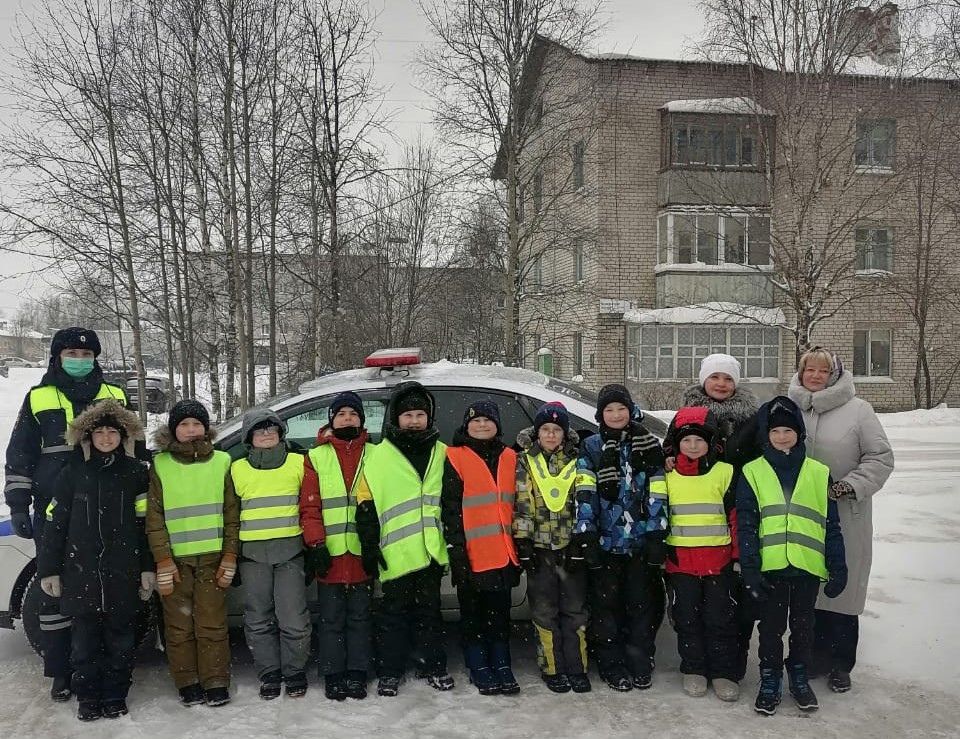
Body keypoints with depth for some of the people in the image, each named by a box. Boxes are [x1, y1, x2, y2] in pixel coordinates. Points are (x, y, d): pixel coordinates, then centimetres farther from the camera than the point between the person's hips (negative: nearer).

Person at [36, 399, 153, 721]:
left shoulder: (136, 471, 3)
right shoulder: (73, 472, 4)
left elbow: (146, 522, 2)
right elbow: (55, 522, 6)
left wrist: (148, 567, -1)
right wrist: (48, 569, 4)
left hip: (123, 573, 0)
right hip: (81, 573, 1)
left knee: (120, 636, 6)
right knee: (85, 638, 6)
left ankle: (115, 697, 20)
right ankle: (88, 698, 19)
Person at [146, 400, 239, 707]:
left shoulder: (221, 462, 6)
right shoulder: (160, 465, 4)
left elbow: (232, 514, 5)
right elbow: (154, 518, 2)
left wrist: (230, 557, -1)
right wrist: (163, 561, -6)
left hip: (212, 558, 0)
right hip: (175, 559, 0)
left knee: (212, 624, 1)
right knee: (179, 626, 4)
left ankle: (216, 683, 12)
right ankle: (188, 684, 17)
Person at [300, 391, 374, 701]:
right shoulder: (316, 457, 6)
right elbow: (309, 506, 2)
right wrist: (316, 545, -8)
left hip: (363, 551, 1)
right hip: (330, 553, 0)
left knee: (359, 617, 9)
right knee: (332, 619, 6)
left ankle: (357, 674, 18)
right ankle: (333, 676, 16)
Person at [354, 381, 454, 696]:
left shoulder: (442, 454, 8)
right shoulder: (378, 456, 0)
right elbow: (366, 505, 0)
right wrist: (370, 547, -4)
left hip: (431, 550, 2)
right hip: (396, 553, -2)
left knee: (429, 610, 13)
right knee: (394, 612, 7)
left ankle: (433, 665, 25)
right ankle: (390, 671, 19)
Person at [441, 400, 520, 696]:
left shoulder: (509, 458, 12)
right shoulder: (455, 459, -2)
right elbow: (449, 508, -5)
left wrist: (520, 546, 13)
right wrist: (456, 548, -11)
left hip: (503, 552, 4)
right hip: (472, 552, -4)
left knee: (500, 611, 12)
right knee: (473, 613, 7)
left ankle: (502, 666, 22)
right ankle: (479, 668, 18)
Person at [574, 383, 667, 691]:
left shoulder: (648, 444, 5)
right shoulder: (591, 447, 3)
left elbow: (657, 492, 1)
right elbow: (585, 493, -5)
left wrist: (657, 533, -5)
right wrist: (585, 534, -12)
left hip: (641, 540, 1)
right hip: (605, 541, -1)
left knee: (642, 603, 8)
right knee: (606, 604, 5)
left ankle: (640, 665, 21)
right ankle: (612, 666, 17)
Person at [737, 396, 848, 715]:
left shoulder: (819, 473, 4)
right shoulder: (753, 473, -1)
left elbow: (831, 525, 6)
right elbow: (745, 525, -3)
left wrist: (838, 568, 2)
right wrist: (749, 568, -9)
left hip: (808, 566, 1)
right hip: (769, 566, -1)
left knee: (803, 625, 15)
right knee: (771, 626, 10)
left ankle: (800, 678, 34)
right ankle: (770, 681, 26)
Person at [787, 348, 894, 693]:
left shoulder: (857, 409, -4)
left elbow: (881, 457, -3)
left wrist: (848, 486, -14)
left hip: (846, 518, -2)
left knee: (842, 588, 5)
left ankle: (840, 664, 22)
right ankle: (814, 657, 27)